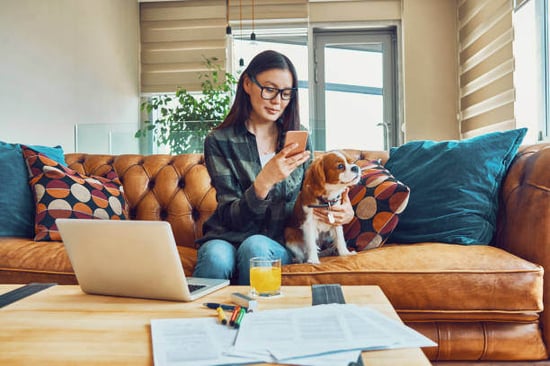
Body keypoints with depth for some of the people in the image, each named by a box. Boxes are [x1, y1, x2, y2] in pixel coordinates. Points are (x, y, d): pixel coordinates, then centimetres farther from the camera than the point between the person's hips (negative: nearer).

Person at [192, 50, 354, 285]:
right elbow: (231, 218, -9)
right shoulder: (219, 142, -4)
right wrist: (264, 182, -28)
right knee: (216, 256, -35)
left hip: (280, 245, 2)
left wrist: (344, 213, -8)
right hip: (228, 238, -2)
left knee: (255, 246, -31)